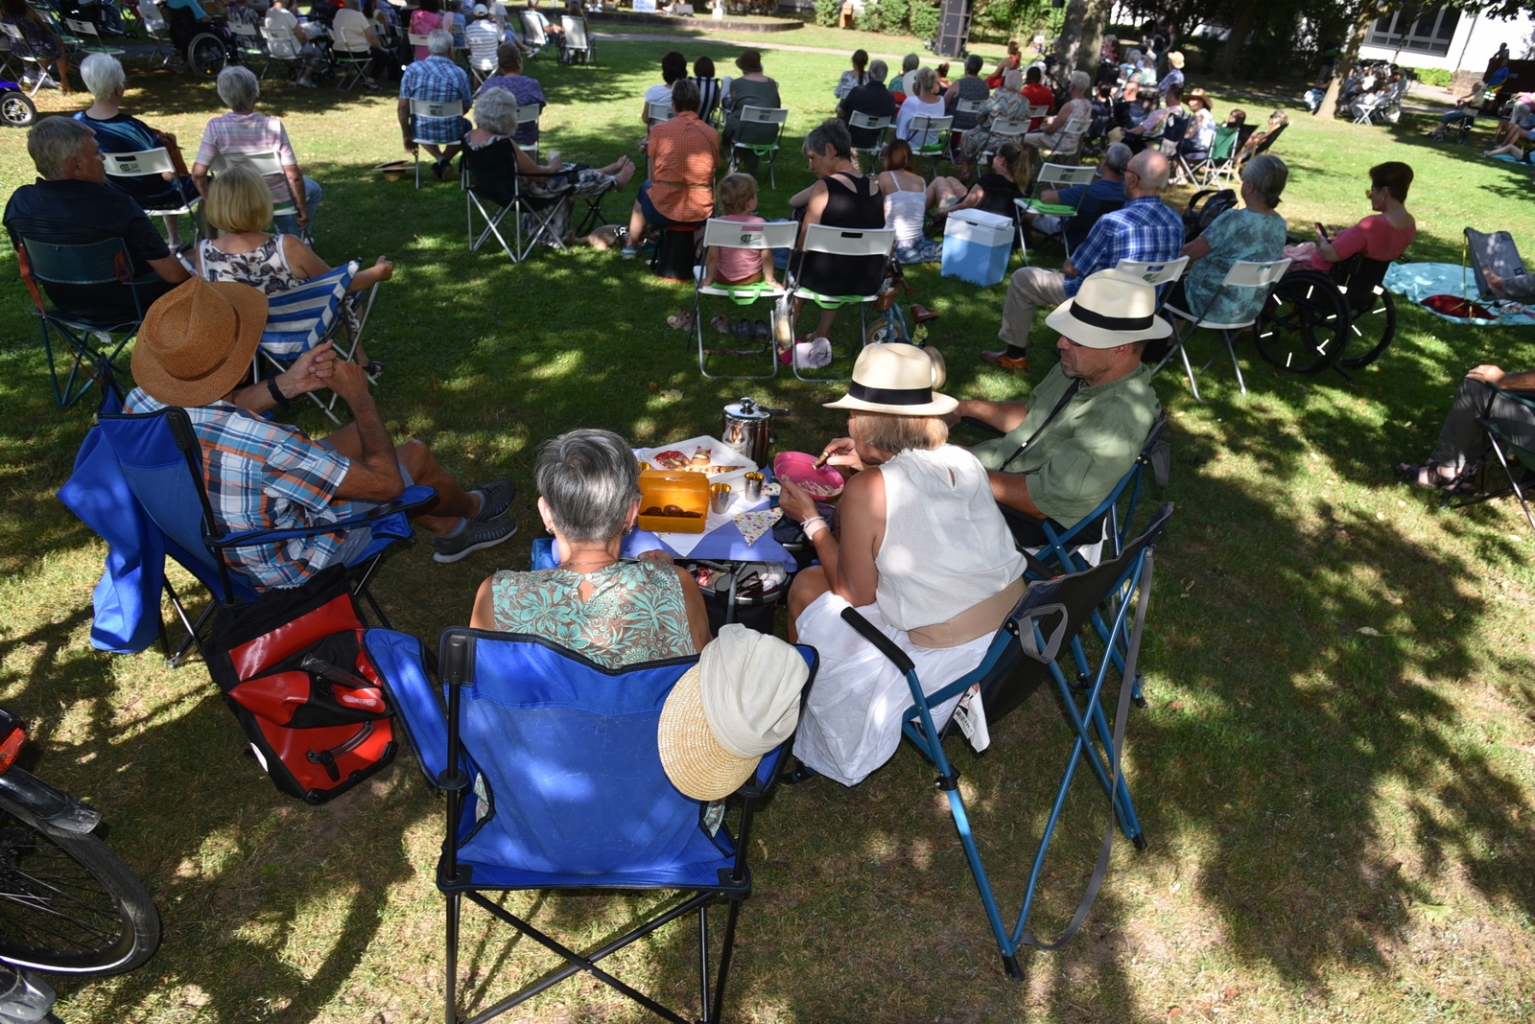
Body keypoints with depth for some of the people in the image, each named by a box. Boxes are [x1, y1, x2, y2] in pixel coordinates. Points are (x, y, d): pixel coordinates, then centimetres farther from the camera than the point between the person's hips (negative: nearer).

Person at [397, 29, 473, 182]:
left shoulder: (412, 69, -10)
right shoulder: (460, 73, -15)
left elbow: (402, 108, -8)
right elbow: (466, 107, -1)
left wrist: (407, 136, 8)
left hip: (421, 132, 1)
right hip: (451, 133, -1)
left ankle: (439, 159, 16)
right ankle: (444, 161, 18)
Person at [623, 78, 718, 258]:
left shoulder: (659, 129, -3)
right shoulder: (712, 134, 2)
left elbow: (653, 177, 4)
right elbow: (710, 178, 9)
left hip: (663, 209, -1)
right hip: (701, 212, 1)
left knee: (645, 188, 35)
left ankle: (631, 246, 49)